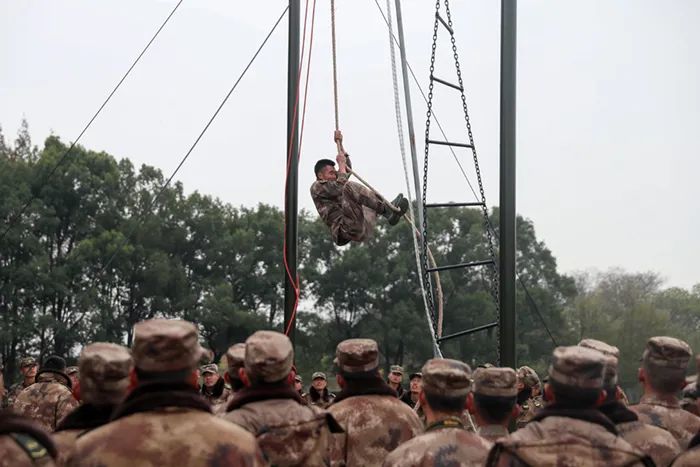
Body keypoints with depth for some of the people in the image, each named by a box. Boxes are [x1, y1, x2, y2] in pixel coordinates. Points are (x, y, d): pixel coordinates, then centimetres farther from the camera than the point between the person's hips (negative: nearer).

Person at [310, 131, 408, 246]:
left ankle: (392, 212, -8)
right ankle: (386, 210, -25)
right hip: (348, 229, -9)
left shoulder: (333, 183, 33)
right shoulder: (316, 187, 5)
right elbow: (339, 187, -11)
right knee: (349, 186, -22)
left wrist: (340, 144, 34)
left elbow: (347, 167, 41)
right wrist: (341, 163, 1)